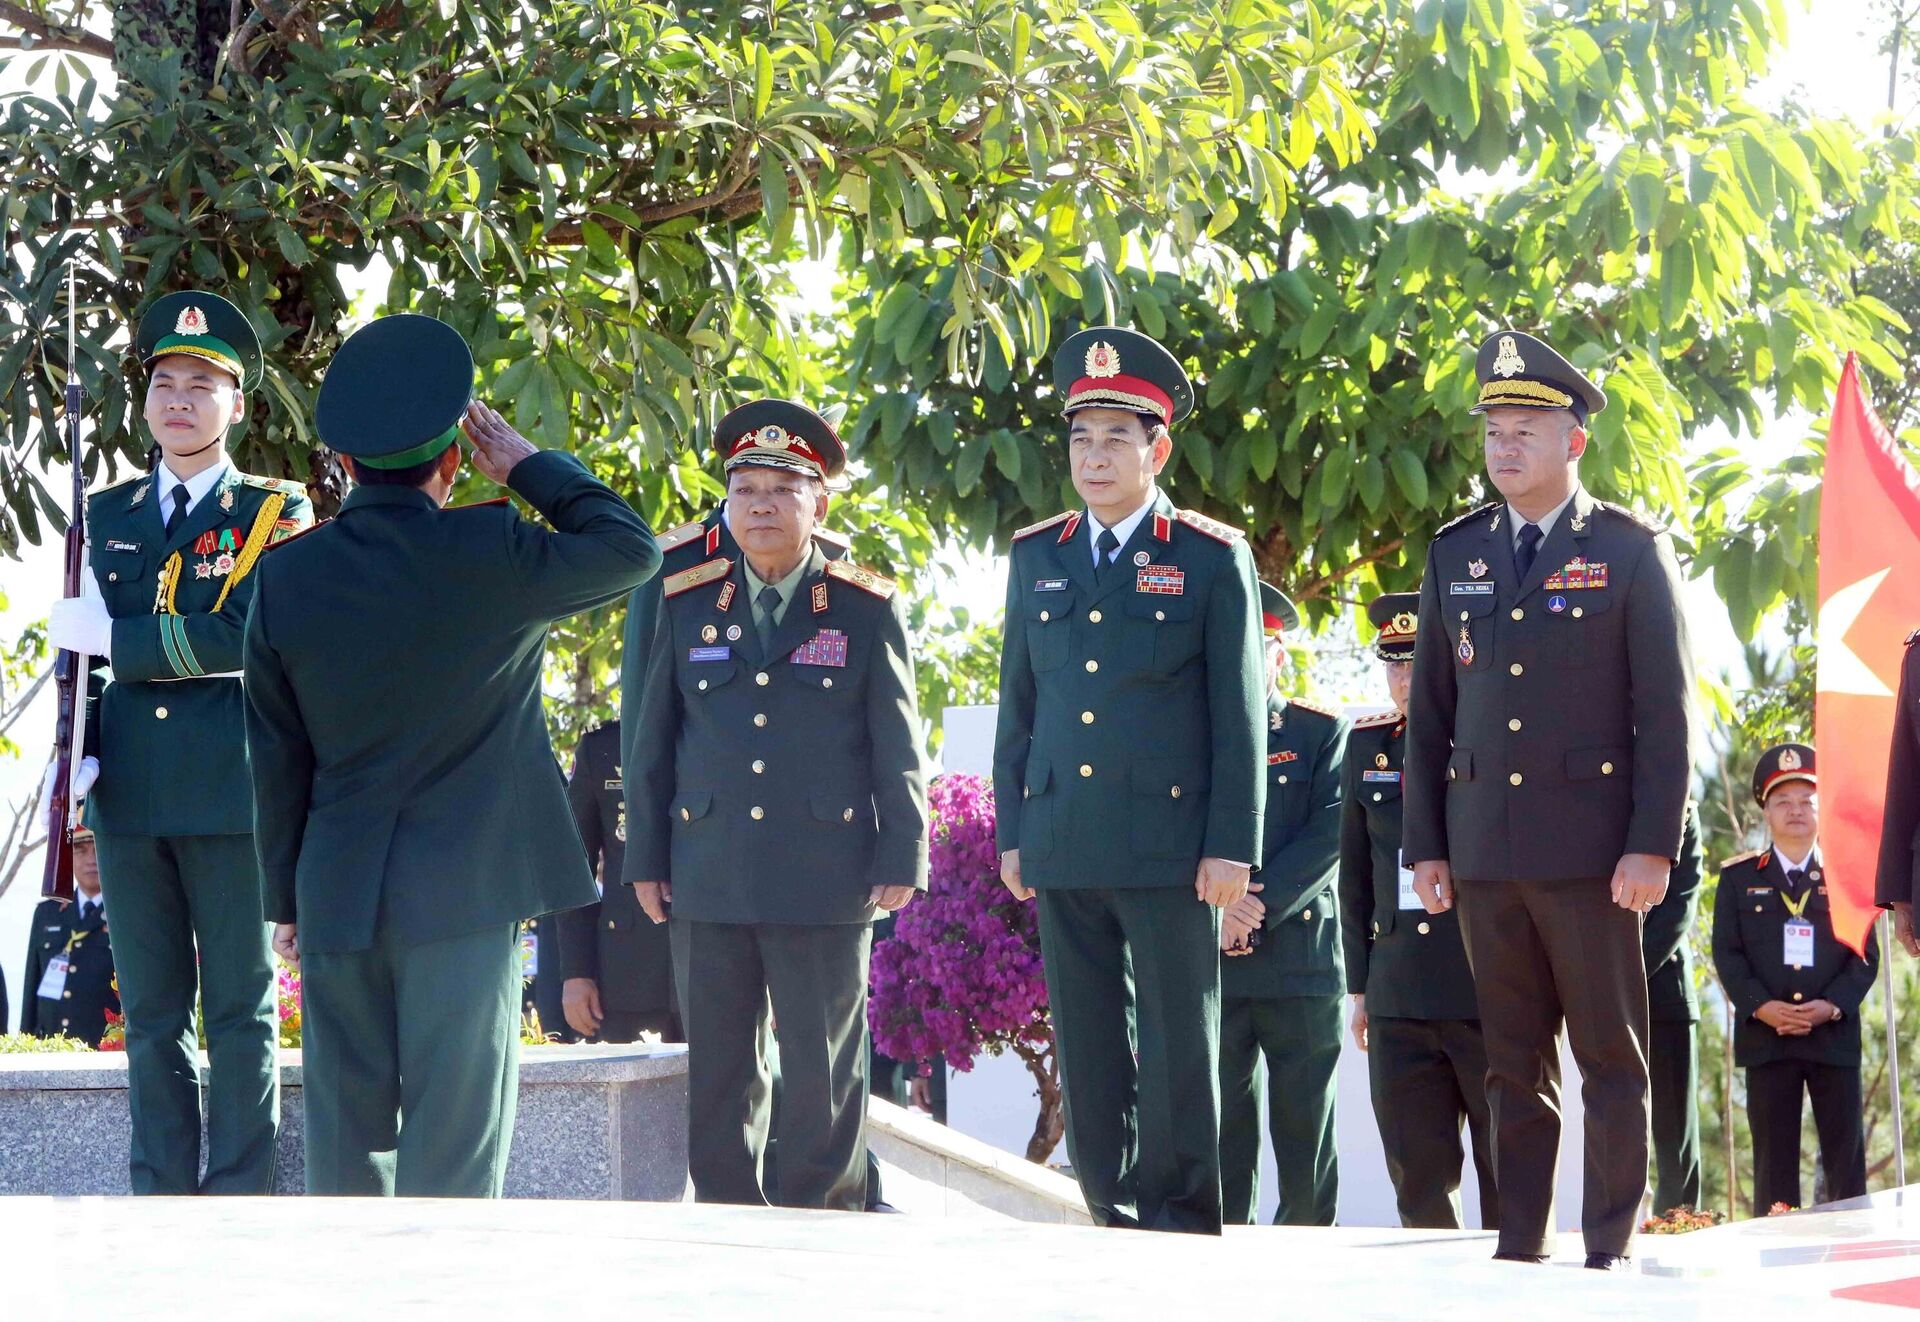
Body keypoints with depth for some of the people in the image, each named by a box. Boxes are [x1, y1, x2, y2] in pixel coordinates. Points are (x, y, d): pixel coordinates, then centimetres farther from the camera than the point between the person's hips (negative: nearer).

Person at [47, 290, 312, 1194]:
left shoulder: (275, 513, 1)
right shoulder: (107, 515, 15)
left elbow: (246, 636, -14)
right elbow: (84, 642, 16)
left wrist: (112, 638, -12)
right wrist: (76, 753, 0)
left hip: (230, 790, -4)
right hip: (128, 791, 4)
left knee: (239, 1010, 1)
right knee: (152, 1013, 8)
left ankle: (240, 1202, 4)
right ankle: (160, 1201, 13)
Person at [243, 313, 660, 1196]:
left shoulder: (287, 576, 0)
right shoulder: (490, 555, -11)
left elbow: (275, 760, 6)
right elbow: (631, 549, 3)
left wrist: (287, 901, 14)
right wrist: (527, 466, 6)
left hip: (337, 893, 4)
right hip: (463, 893, -4)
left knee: (346, 1140, 12)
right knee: (454, 1149, -1)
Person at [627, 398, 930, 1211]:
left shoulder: (867, 611, 3)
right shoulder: (686, 604, 10)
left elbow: (898, 746, 3)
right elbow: (654, 740, 12)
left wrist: (902, 860, -2)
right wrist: (645, 859, 9)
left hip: (825, 883, -2)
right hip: (707, 881, 2)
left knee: (823, 1076, 3)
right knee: (717, 1075, 6)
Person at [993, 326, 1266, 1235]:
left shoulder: (1212, 560, 1)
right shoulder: (1035, 557, 13)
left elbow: (1239, 715, -2)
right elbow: (1018, 705, 16)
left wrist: (1231, 849, -7)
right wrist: (1011, 833, 11)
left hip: (1169, 848, -4)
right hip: (1063, 850, 4)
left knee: (1177, 1051, -1)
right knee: (1088, 1054, 7)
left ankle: (1180, 1224, 7)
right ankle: (1113, 1220, 14)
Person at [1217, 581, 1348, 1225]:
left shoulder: (1323, 733, 8)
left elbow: (1330, 834, -4)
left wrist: (1260, 903, -13)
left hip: (1302, 956, -2)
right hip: (1212, 965, 2)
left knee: (1305, 1125, 0)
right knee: (1223, 1127, 2)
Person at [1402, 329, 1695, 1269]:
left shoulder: (1632, 551, 0)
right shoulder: (1455, 554, 11)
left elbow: (1666, 709, -3)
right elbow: (1429, 710, 13)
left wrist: (1652, 843, -10)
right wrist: (1425, 845, 8)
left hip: (1590, 847, -4)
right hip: (1485, 853, 4)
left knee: (1611, 1056, 1)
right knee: (1513, 1060, 7)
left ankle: (1610, 1249, 6)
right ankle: (1519, 1244, 11)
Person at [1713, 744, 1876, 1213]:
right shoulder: (1738, 877, 10)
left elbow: (1866, 954, 5)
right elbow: (1727, 952, 3)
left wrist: (1832, 1005, -12)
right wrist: (1761, 1007, -12)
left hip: (1835, 1035, 0)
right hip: (1765, 1037, 0)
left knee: (1845, 1156, 0)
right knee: (1774, 1161, 0)